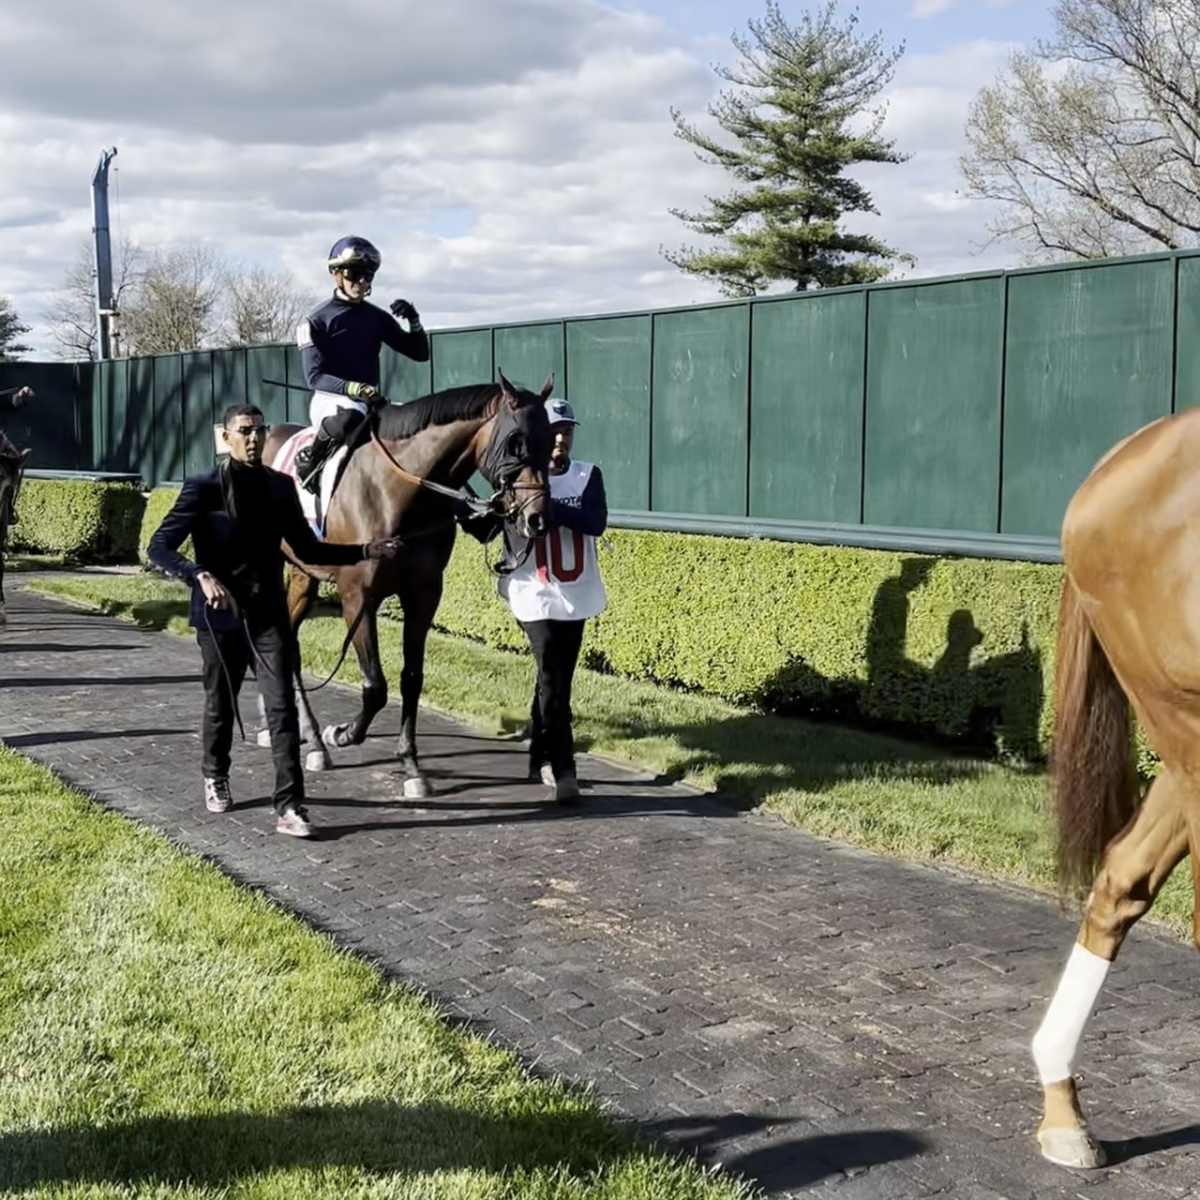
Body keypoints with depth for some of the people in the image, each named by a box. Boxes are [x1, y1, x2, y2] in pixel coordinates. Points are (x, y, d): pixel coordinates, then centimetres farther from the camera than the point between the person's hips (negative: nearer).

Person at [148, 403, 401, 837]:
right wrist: (201, 576, -31)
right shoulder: (204, 489, -8)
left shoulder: (280, 487, 3)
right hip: (220, 615, -2)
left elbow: (308, 549, 11)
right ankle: (215, 777, 43)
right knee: (220, 703, 16)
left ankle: (289, 807, -9)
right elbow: (159, 546, -13)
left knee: (282, 707, -9)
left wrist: (366, 551, 1)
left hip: (269, 613, 2)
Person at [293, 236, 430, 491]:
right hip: (331, 401, -6)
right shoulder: (317, 321, -1)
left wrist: (414, 322, -6)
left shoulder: (377, 318, 12)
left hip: (370, 402, 6)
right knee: (348, 419, -38)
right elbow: (314, 376, -10)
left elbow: (420, 353, 14)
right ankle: (310, 460, -15)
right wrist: (353, 388, -27)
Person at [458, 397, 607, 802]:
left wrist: (549, 505, -28)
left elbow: (596, 523, -16)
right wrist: (466, 512, -20)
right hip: (535, 596, -3)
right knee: (552, 681, -9)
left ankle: (541, 758, 29)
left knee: (558, 680, 14)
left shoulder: (588, 475, 1)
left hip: (576, 597, 3)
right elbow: (486, 531, 1)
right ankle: (563, 768, -4)